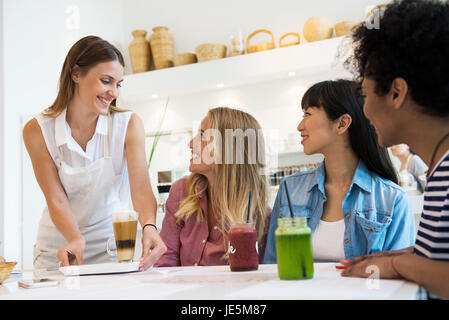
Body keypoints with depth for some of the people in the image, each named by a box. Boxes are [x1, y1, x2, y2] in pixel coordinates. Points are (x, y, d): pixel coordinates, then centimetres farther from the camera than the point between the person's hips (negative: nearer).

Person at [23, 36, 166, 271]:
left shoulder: (129, 125, -12)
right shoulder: (37, 131, -12)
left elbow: (141, 188, -21)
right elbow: (56, 200, -14)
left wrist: (149, 227, -41)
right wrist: (75, 239, -32)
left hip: (110, 241, 0)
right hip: (58, 243, 1)